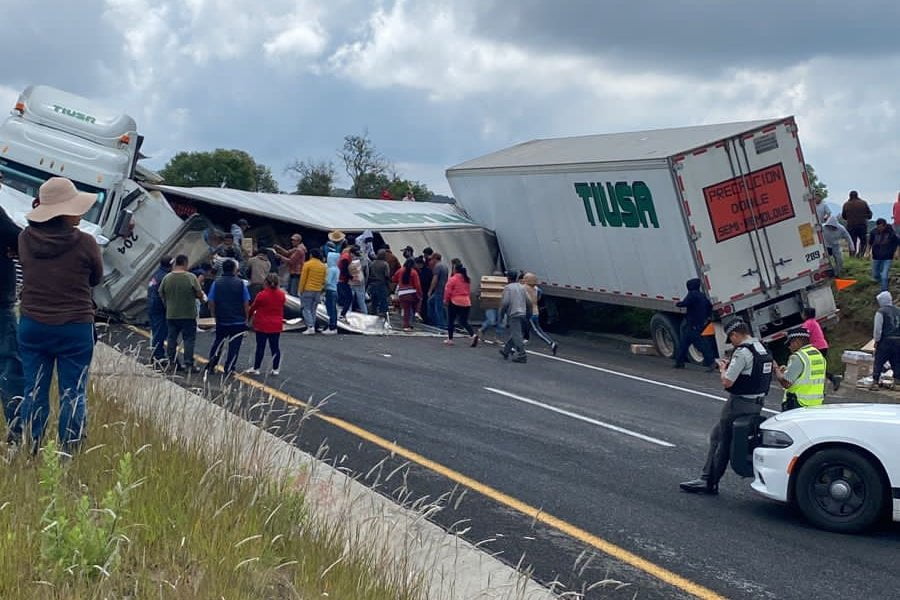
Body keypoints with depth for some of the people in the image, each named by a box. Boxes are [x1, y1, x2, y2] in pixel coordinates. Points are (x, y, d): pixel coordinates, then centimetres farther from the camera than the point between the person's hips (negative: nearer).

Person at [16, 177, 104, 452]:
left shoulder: (25, 237, -4)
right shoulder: (84, 242, -14)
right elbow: (96, 278, 2)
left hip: (32, 325, 4)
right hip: (75, 327, -3)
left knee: (34, 391, 11)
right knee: (73, 394, 5)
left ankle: (30, 453, 14)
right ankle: (69, 455, 8)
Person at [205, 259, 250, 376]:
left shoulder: (216, 283, -3)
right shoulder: (241, 283, -7)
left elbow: (211, 303, -2)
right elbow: (246, 303, -5)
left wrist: (214, 315, 12)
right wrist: (246, 318, 7)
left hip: (221, 320, 2)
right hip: (238, 321, -2)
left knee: (218, 341, 20)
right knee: (234, 345, 5)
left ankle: (211, 364, 14)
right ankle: (229, 369, 4)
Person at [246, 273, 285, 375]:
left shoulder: (261, 295, -15)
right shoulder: (281, 295, -2)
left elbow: (253, 307, -2)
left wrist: (251, 315, 19)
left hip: (262, 326, -4)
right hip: (276, 326, 4)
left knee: (260, 347, 3)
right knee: (275, 347, 9)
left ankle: (256, 368, 10)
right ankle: (275, 369, 13)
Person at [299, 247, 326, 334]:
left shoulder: (307, 264, -8)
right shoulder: (323, 266, 6)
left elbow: (303, 278, -9)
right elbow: (323, 280, 10)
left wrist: (301, 290, -2)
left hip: (307, 290, -5)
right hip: (318, 291, 5)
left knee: (307, 309, 0)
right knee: (313, 310, 12)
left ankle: (310, 327, -12)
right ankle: (313, 327, 11)